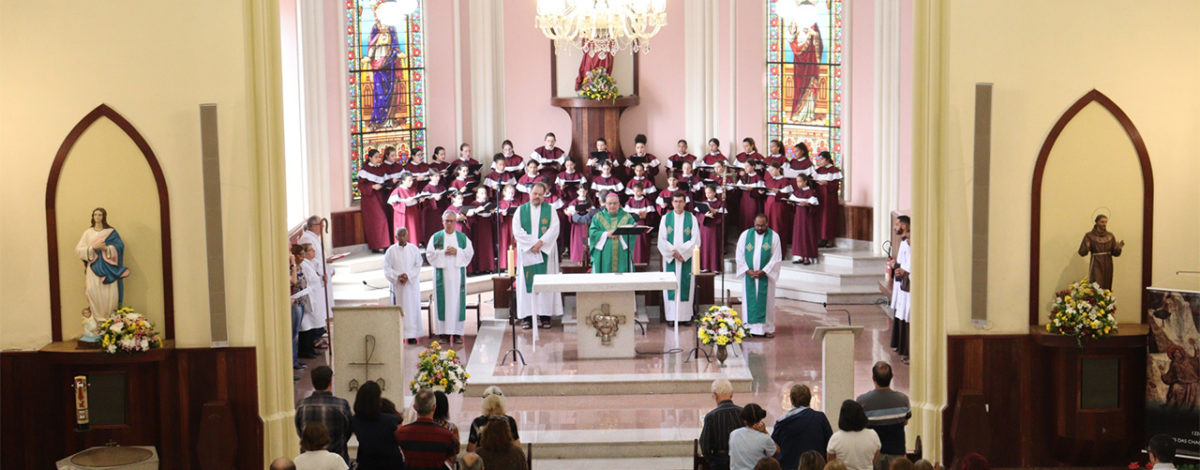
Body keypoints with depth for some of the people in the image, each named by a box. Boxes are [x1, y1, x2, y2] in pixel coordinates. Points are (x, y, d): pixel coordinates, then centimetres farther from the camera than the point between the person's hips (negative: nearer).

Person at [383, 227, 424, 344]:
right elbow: (387, 268, -1)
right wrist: (398, 276, -14)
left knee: (412, 308, -3)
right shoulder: (391, 250, 1)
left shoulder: (414, 249, 3)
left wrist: (408, 275, -14)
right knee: (398, 309, -2)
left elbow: (418, 266, 0)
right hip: (397, 285, 0)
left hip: (412, 284, 0)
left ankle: (412, 335, -1)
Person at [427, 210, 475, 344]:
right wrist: (443, 253, -12)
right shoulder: (436, 237, 8)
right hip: (441, 273, 0)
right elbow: (429, 254, 2)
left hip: (457, 273, 0)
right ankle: (442, 332, -3)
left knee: (457, 301, -3)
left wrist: (457, 252, -11)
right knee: (442, 301, -4)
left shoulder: (463, 237, 10)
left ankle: (457, 332, -1)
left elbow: (469, 253, 4)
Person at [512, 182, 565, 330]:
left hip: (545, 251, 0)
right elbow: (517, 230, -2)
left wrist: (541, 243, -14)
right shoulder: (521, 210, 8)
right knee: (526, 282, -4)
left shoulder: (550, 209, 8)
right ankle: (527, 317, -3)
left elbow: (554, 229, -3)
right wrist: (531, 244, -11)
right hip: (526, 251, 0)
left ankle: (545, 316, -2)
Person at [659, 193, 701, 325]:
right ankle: (672, 316, 1)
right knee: (671, 286, -1)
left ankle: (686, 316, 3)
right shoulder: (665, 218, 6)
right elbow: (662, 240, 1)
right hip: (670, 258, 0)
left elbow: (695, 240, -3)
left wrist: (681, 252, -12)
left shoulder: (692, 219, 4)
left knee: (686, 286, -1)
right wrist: (674, 252, -11)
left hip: (687, 259, 0)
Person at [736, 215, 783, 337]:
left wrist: (763, 271, -13)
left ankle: (768, 328, 9)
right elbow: (739, 255, 2)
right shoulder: (745, 235, 3)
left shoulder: (774, 236, -2)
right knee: (750, 301, 4)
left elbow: (776, 257, -4)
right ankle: (749, 327, 10)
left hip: (766, 275, -1)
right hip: (749, 275, 1)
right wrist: (748, 270, -9)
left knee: (766, 301, 2)